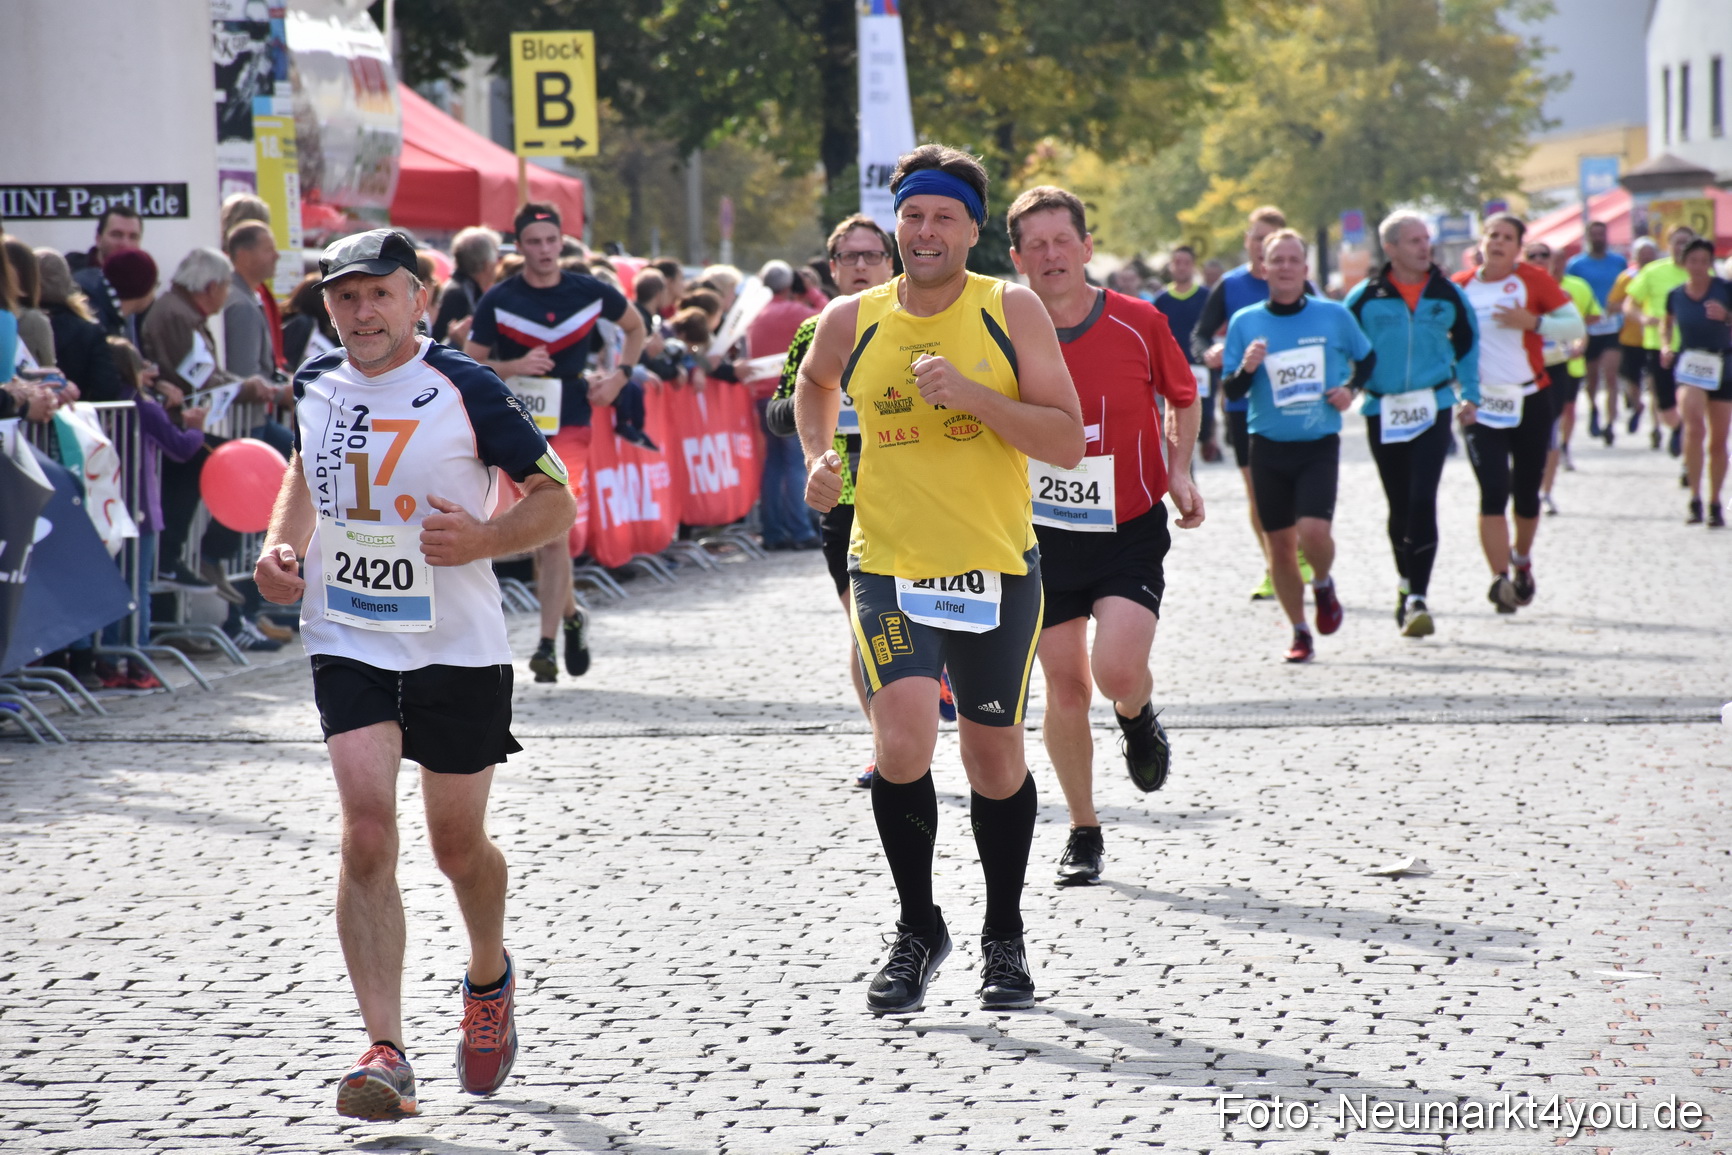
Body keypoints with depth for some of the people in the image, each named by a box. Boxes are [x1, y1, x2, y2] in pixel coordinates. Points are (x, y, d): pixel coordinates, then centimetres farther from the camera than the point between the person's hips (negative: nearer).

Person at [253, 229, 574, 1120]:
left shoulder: (466, 392, -12)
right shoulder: (316, 387, 2)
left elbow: (557, 501, -6)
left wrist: (484, 538, -24)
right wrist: (280, 545, 7)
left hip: (459, 648, -2)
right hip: (348, 641, 2)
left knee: (457, 844, 10)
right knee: (367, 831, -15)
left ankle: (489, 976, 44)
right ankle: (386, 1053, -17)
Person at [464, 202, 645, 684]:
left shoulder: (590, 293, 1)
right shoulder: (498, 300, -3)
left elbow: (636, 328, 19)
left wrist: (619, 376, 4)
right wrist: (514, 366, -18)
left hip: (570, 423, -2)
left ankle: (547, 644, -16)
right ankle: (570, 617, 34)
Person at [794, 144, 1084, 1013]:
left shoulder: (1011, 312, -5)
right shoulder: (853, 321, 0)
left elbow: (1067, 441, -11)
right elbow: (814, 385, 24)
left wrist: (972, 394, -22)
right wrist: (818, 458, 7)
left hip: (998, 567, 0)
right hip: (888, 565, 0)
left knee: (994, 757, 9)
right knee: (902, 745, -18)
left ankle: (1004, 937, 31)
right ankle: (918, 928, 4)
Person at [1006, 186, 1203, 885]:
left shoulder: (1139, 323, -7)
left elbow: (1183, 399, 10)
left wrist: (1179, 473, -3)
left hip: (1130, 530, -1)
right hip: (1046, 532, 2)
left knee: (1117, 670, -19)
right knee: (1065, 686, 3)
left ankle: (1139, 719, 19)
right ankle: (1083, 832, 20)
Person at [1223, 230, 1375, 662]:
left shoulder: (1334, 315, 0)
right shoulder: (1245, 322, 1)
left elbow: (1367, 358, 17)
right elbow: (1230, 392, 2)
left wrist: (1352, 389, -1)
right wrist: (1246, 368, -18)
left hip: (1319, 444, -2)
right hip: (1268, 447, 2)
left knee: (1313, 531, -19)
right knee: (1280, 543, 5)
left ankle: (1323, 584, 15)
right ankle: (1300, 633, 21)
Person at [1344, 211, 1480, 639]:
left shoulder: (1447, 294, 4)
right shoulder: (1366, 297, 0)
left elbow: (1467, 341, 17)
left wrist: (1469, 393, 12)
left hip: (1433, 407, -1)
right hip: (1382, 410, 1)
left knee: (1422, 501, -13)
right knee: (1399, 505, 10)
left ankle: (1417, 599, -14)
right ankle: (1408, 585, 30)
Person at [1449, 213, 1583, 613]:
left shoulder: (1533, 280, -2)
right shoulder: (1461, 286, 3)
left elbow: (1575, 327, -6)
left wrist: (1533, 322, -22)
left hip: (1530, 400, 0)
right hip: (1480, 405, 0)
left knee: (1526, 491, 10)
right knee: (1493, 491, -14)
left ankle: (1522, 560, 37)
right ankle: (1500, 578, -18)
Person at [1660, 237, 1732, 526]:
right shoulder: (1675, 296, 0)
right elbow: (1667, 323, 19)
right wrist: (1665, 346, 1)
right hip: (1689, 367, -1)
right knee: (1694, 427, -25)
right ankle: (1695, 499, -18)